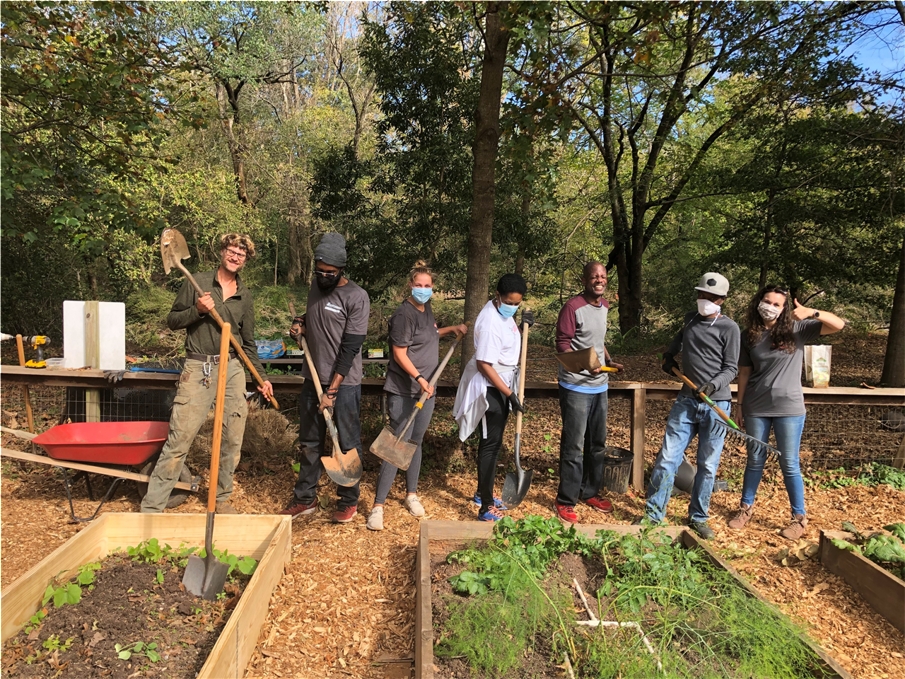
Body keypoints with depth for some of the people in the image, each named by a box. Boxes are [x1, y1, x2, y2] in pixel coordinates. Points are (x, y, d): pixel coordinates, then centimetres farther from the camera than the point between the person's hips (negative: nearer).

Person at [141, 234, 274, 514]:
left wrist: (261, 377, 11)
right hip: (198, 368, -4)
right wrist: (197, 310, -13)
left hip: (232, 369, 4)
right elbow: (172, 321, 5)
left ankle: (222, 498, 22)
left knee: (232, 439, 6)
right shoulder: (197, 283, 3)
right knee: (179, 438, -7)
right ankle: (151, 506, 2)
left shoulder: (245, 296, 12)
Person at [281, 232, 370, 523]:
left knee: (347, 444, 4)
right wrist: (300, 323, 2)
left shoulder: (357, 297, -13)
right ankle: (305, 498, 27)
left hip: (344, 383, -6)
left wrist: (332, 391, -18)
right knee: (310, 442, 14)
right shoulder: (316, 287, 7)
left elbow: (349, 349, -16)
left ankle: (349, 501, 19)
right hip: (313, 379, 6)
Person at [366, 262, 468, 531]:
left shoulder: (426, 309, 10)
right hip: (403, 391, -8)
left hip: (425, 388, 8)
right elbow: (399, 354, -18)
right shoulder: (404, 313, -16)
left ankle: (411, 494, 32)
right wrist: (419, 378, -24)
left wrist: (452, 329, 24)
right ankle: (378, 505, 1)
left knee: (416, 442, 17)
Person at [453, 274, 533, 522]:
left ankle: (483, 493, 33)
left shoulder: (503, 312, 3)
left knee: (493, 441, 17)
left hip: (501, 384, 9)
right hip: (489, 387, -9)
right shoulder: (490, 322, -26)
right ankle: (486, 508, 3)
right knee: (491, 443, -5)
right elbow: (484, 365, -26)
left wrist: (522, 325, 0)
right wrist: (510, 394, -23)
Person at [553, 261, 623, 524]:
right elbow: (562, 345, -16)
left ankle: (590, 492, 31)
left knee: (597, 443, 16)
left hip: (599, 386, 8)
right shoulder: (573, 307, -14)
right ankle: (565, 501, 10)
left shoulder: (604, 306, 11)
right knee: (573, 446, -2)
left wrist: (609, 361, 6)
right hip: (576, 387, -8)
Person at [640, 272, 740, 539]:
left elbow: (731, 368, -7)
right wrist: (668, 357, 23)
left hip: (715, 404, -3)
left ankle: (698, 518, 22)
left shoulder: (729, 328, -4)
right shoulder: (691, 319, 10)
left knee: (707, 465, 6)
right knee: (667, 458, 0)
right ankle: (653, 514, 8)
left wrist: (713, 385, -23)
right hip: (686, 400, 3)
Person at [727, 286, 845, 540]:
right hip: (756, 408, 2)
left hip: (789, 408, -2)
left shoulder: (797, 329, -4)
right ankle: (746, 508, 27)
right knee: (755, 460, 13)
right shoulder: (749, 336, 2)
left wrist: (811, 312, -29)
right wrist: (740, 407, 6)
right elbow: (744, 373, 6)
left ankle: (799, 517, 19)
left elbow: (838, 325, -13)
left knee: (789, 464, 4)